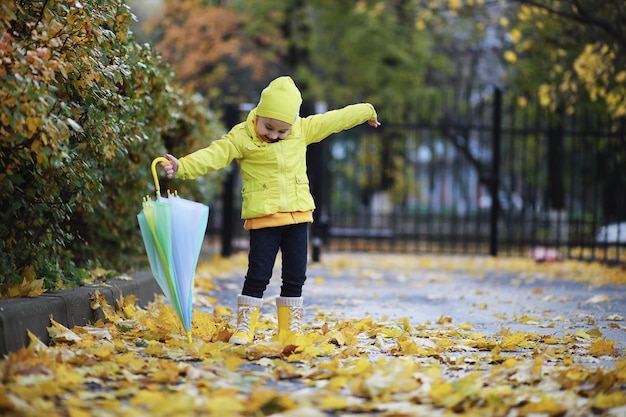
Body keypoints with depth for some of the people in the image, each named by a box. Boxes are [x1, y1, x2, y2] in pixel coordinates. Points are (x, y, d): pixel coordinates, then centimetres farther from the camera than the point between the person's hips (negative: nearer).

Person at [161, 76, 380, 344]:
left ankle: (290, 328, 19)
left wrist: (366, 111, 28)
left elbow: (335, 119, 16)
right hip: (263, 218, -4)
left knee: (296, 275, 8)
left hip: (298, 215, 4)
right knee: (258, 273, -6)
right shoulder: (242, 137, -8)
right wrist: (182, 167, -35)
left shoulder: (303, 130, 4)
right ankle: (244, 328, 5)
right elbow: (213, 155, -20)